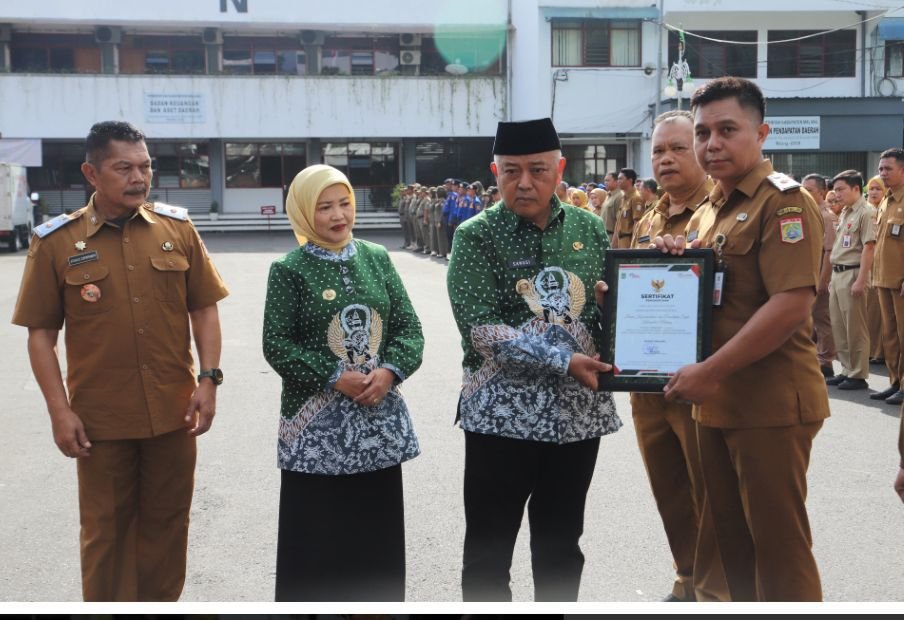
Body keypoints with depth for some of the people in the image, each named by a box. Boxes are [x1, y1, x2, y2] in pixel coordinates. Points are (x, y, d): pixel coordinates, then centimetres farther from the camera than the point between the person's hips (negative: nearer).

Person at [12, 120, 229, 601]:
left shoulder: (177, 228, 2)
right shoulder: (56, 242, -4)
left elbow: (203, 308, 6)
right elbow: (41, 333, -2)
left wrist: (208, 379, -3)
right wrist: (59, 411, -8)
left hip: (173, 411, 2)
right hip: (100, 417, -2)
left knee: (167, 523, 15)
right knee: (105, 529, 11)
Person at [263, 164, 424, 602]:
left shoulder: (377, 258, 6)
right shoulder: (289, 270, -4)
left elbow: (409, 326, 5)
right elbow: (276, 344, -8)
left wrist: (390, 371, -12)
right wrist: (335, 378, -16)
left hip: (378, 413, 4)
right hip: (316, 420, -3)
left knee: (376, 528, 12)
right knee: (316, 533, 3)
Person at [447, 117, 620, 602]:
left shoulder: (590, 228, 6)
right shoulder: (476, 236, -6)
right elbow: (481, 329, -16)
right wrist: (563, 362, -19)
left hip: (579, 410, 4)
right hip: (502, 412, -3)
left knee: (561, 546, 16)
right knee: (489, 550, 7)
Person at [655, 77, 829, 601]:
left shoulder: (784, 202, -13)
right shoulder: (709, 210, 14)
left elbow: (791, 304, -23)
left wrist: (710, 372, -22)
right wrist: (677, 259, 1)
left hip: (770, 403, -8)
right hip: (716, 401, 9)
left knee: (777, 543, 1)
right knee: (733, 538, 17)